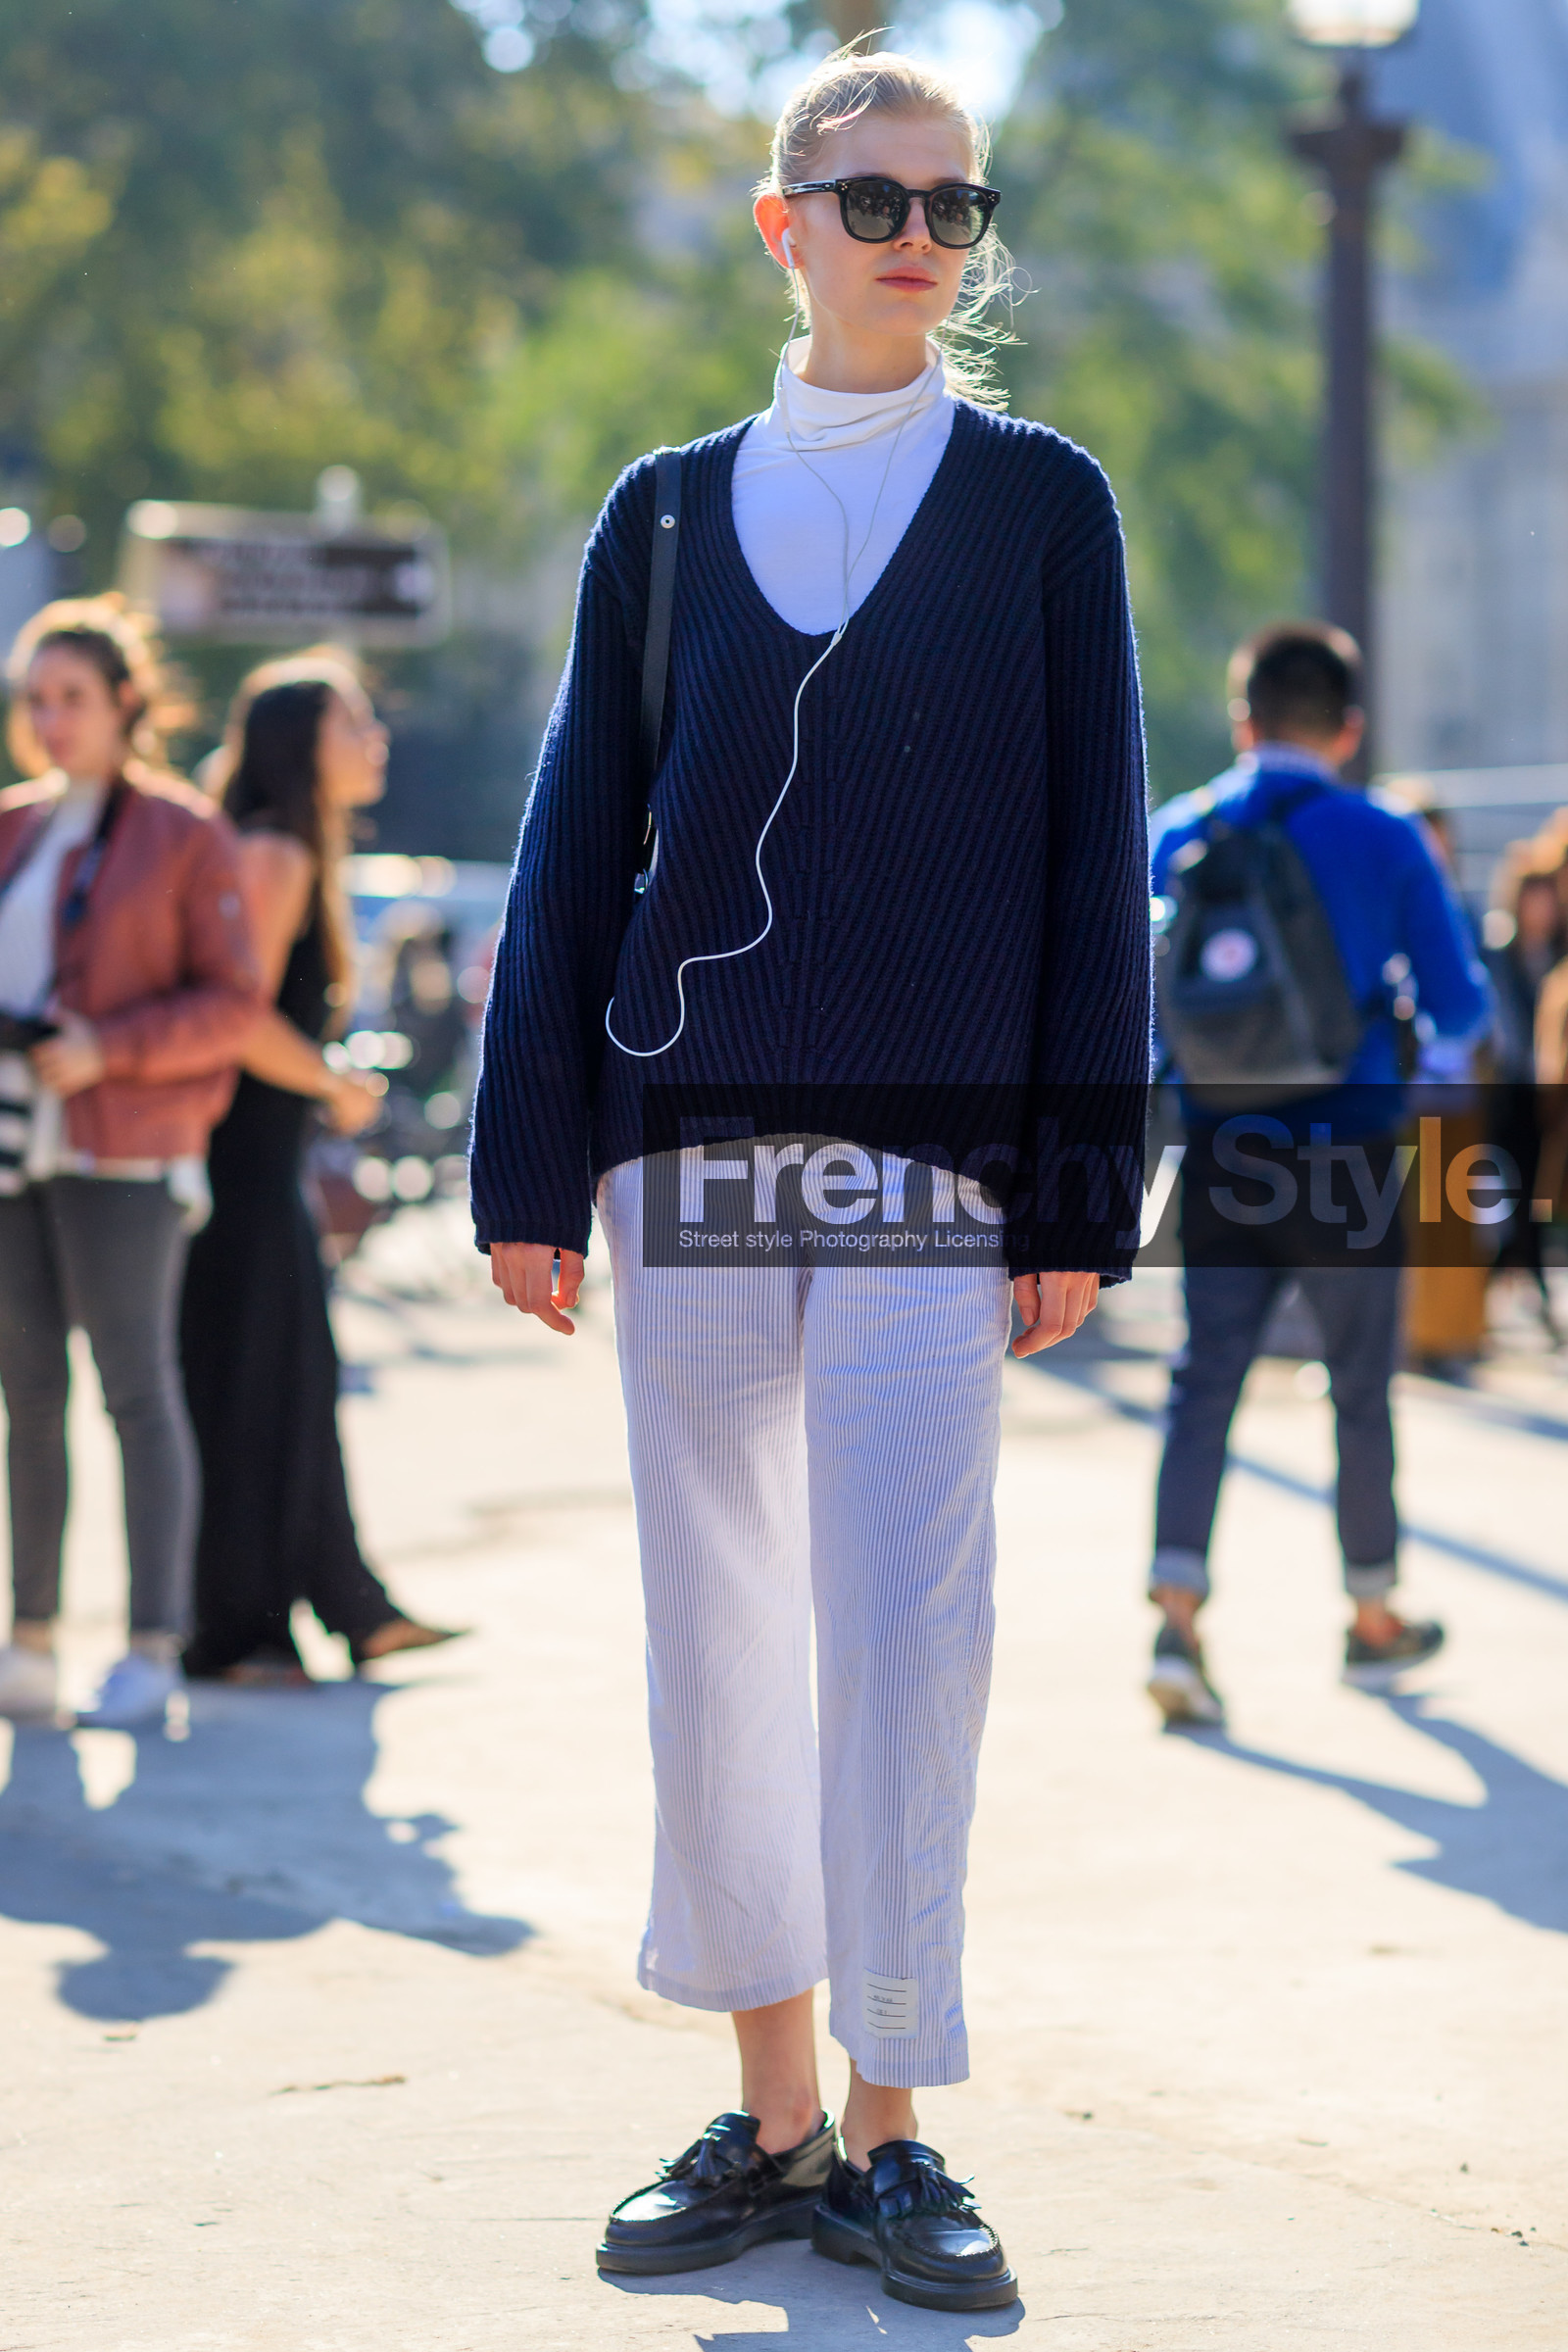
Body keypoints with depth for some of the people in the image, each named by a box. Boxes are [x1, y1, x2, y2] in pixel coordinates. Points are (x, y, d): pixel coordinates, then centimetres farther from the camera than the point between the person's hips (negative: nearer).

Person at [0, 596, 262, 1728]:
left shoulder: (184, 834, -2)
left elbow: (234, 1002, -5)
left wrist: (107, 1050, -17)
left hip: (123, 1152, -5)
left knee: (138, 1388, -5)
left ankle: (154, 1650, -3)